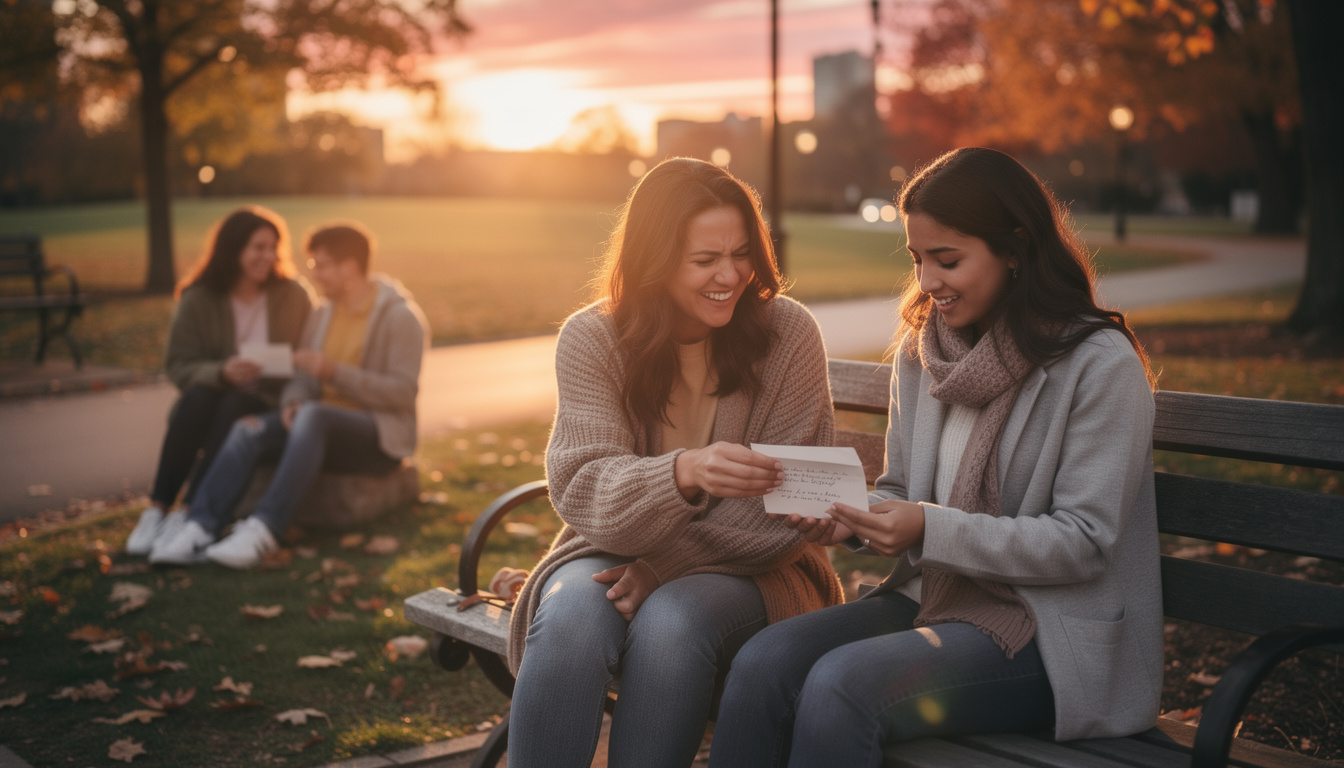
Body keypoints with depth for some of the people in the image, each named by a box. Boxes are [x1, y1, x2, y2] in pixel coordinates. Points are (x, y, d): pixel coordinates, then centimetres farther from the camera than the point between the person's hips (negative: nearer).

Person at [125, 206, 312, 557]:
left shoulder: (293, 296, -1)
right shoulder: (198, 299, -2)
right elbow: (178, 366, -7)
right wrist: (220, 373, -27)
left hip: (267, 405, -1)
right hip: (216, 392, 1)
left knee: (233, 407, -32)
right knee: (196, 398, -32)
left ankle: (185, 515, -35)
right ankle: (155, 511, -31)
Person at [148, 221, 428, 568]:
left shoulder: (400, 316, -6)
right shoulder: (321, 315, 15)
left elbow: (403, 392, -15)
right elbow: (303, 380, 12)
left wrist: (334, 372, -22)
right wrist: (293, 403, -12)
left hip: (380, 436, -6)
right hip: (323, 429, 6)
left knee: (312, 415, -37)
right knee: (249, 429, -22)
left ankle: (262, 530, -47)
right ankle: (199, 530, -37)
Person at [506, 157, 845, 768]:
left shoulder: (787, 333, -7)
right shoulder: (591, 339, -5)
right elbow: (582, 489, -17)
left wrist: (663, 568, -19)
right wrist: (684, 473, -38)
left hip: (747, 567, -1)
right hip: (611, 554, 1)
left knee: (671, 622, -33)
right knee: (571, 620, -32)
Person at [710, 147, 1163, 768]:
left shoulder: (1101, 366, -11)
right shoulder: (921, 349, 10)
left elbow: (1083, 541, -15)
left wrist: (932, 529, -22)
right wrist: (853, 520, -6)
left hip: (1054, 635, -6)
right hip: (932, 599, 6)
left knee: (840, 684, -30)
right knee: (762, 663, -21)